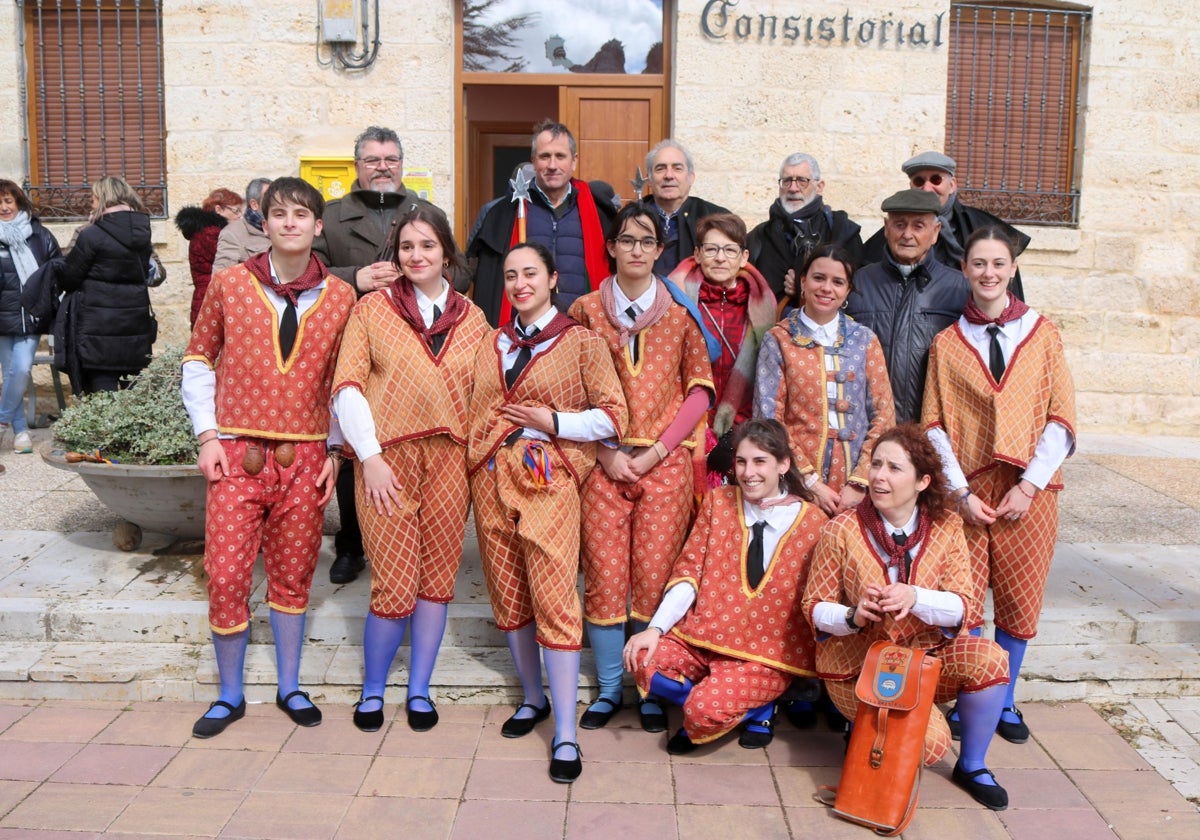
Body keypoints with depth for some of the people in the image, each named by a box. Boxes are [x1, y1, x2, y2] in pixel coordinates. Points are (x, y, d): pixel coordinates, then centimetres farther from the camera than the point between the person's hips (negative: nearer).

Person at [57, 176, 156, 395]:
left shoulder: (92, 236, -13)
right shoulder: (142, 234, 5)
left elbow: (67, 278, -6)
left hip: (100, 326, -6)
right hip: (136, 325, 6)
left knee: (103, 387, -2)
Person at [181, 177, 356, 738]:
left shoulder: (340, 298, 3)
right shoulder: (229, 285, 2)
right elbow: (198, 362, 7)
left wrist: (334, 450, 2)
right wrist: (207, 436, -2)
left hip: (305, 458, 1)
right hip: (236, 455, 0)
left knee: (293, 577, 10)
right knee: (226, 577, 0)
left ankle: (290, 688, 27)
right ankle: (230, 696, 20)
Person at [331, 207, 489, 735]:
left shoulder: (472, 319, 12)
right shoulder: (373, 309, 5)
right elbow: (347, 385, -2)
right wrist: (369, 456, -10)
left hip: (449, 460, 3)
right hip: (388, 459, -2)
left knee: (437, 580, 7)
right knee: (395, 587, -3)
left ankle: (419, 689, 24)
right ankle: (373, 688, 20)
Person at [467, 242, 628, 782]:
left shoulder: (580, 342, 2)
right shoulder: (491, 344, 17)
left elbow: (614, 414, -3)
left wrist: (555, 422, -13)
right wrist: (477, 460, 10)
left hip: (549, 479, -5)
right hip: (491, 479, 5)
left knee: (554, 600, -11)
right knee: (508, 596, 10)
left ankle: (565, 733, -5)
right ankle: (533, 698, 30)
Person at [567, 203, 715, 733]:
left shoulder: (680, 311, 5)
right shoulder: (586, 310, 7)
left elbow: (700, 388, 3)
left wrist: (657, 450, -6)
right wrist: (605, 452, -6)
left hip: (665, 462, 0)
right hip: (604, 461, 1)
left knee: (655, 576, 0)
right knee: (604, 575, 0)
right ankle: (609, 687, 17)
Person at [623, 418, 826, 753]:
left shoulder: (812, 521, -5)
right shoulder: (718, 501, 3)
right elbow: (688, 570, 0)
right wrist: (656, 628, -11)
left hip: (767, 652, -4)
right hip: (703, 634, 4)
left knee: (705, 710, -27)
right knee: (644, 661, -22)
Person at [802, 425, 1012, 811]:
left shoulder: (946, 527, -5)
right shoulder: (842, 530, -12)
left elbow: (968, 609, -11)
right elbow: (814, 607, -8)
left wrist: (915, 598, -30)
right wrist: (852, 617, -29)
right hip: (856, 666, -3)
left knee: (988, 657, -24)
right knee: (930, 740, -24)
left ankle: (972, 766, 2)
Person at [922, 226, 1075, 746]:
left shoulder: (1042, 334, 4)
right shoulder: (947, 343, 5)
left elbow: (1061, 418, 0)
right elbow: (935, 426, 1)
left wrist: (1029, 486, -8)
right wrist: (960, 493, -8)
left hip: (1028, 491, 0)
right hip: (967, 491, 0)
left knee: (1020, 599, 7)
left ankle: (1004, 702, 25)